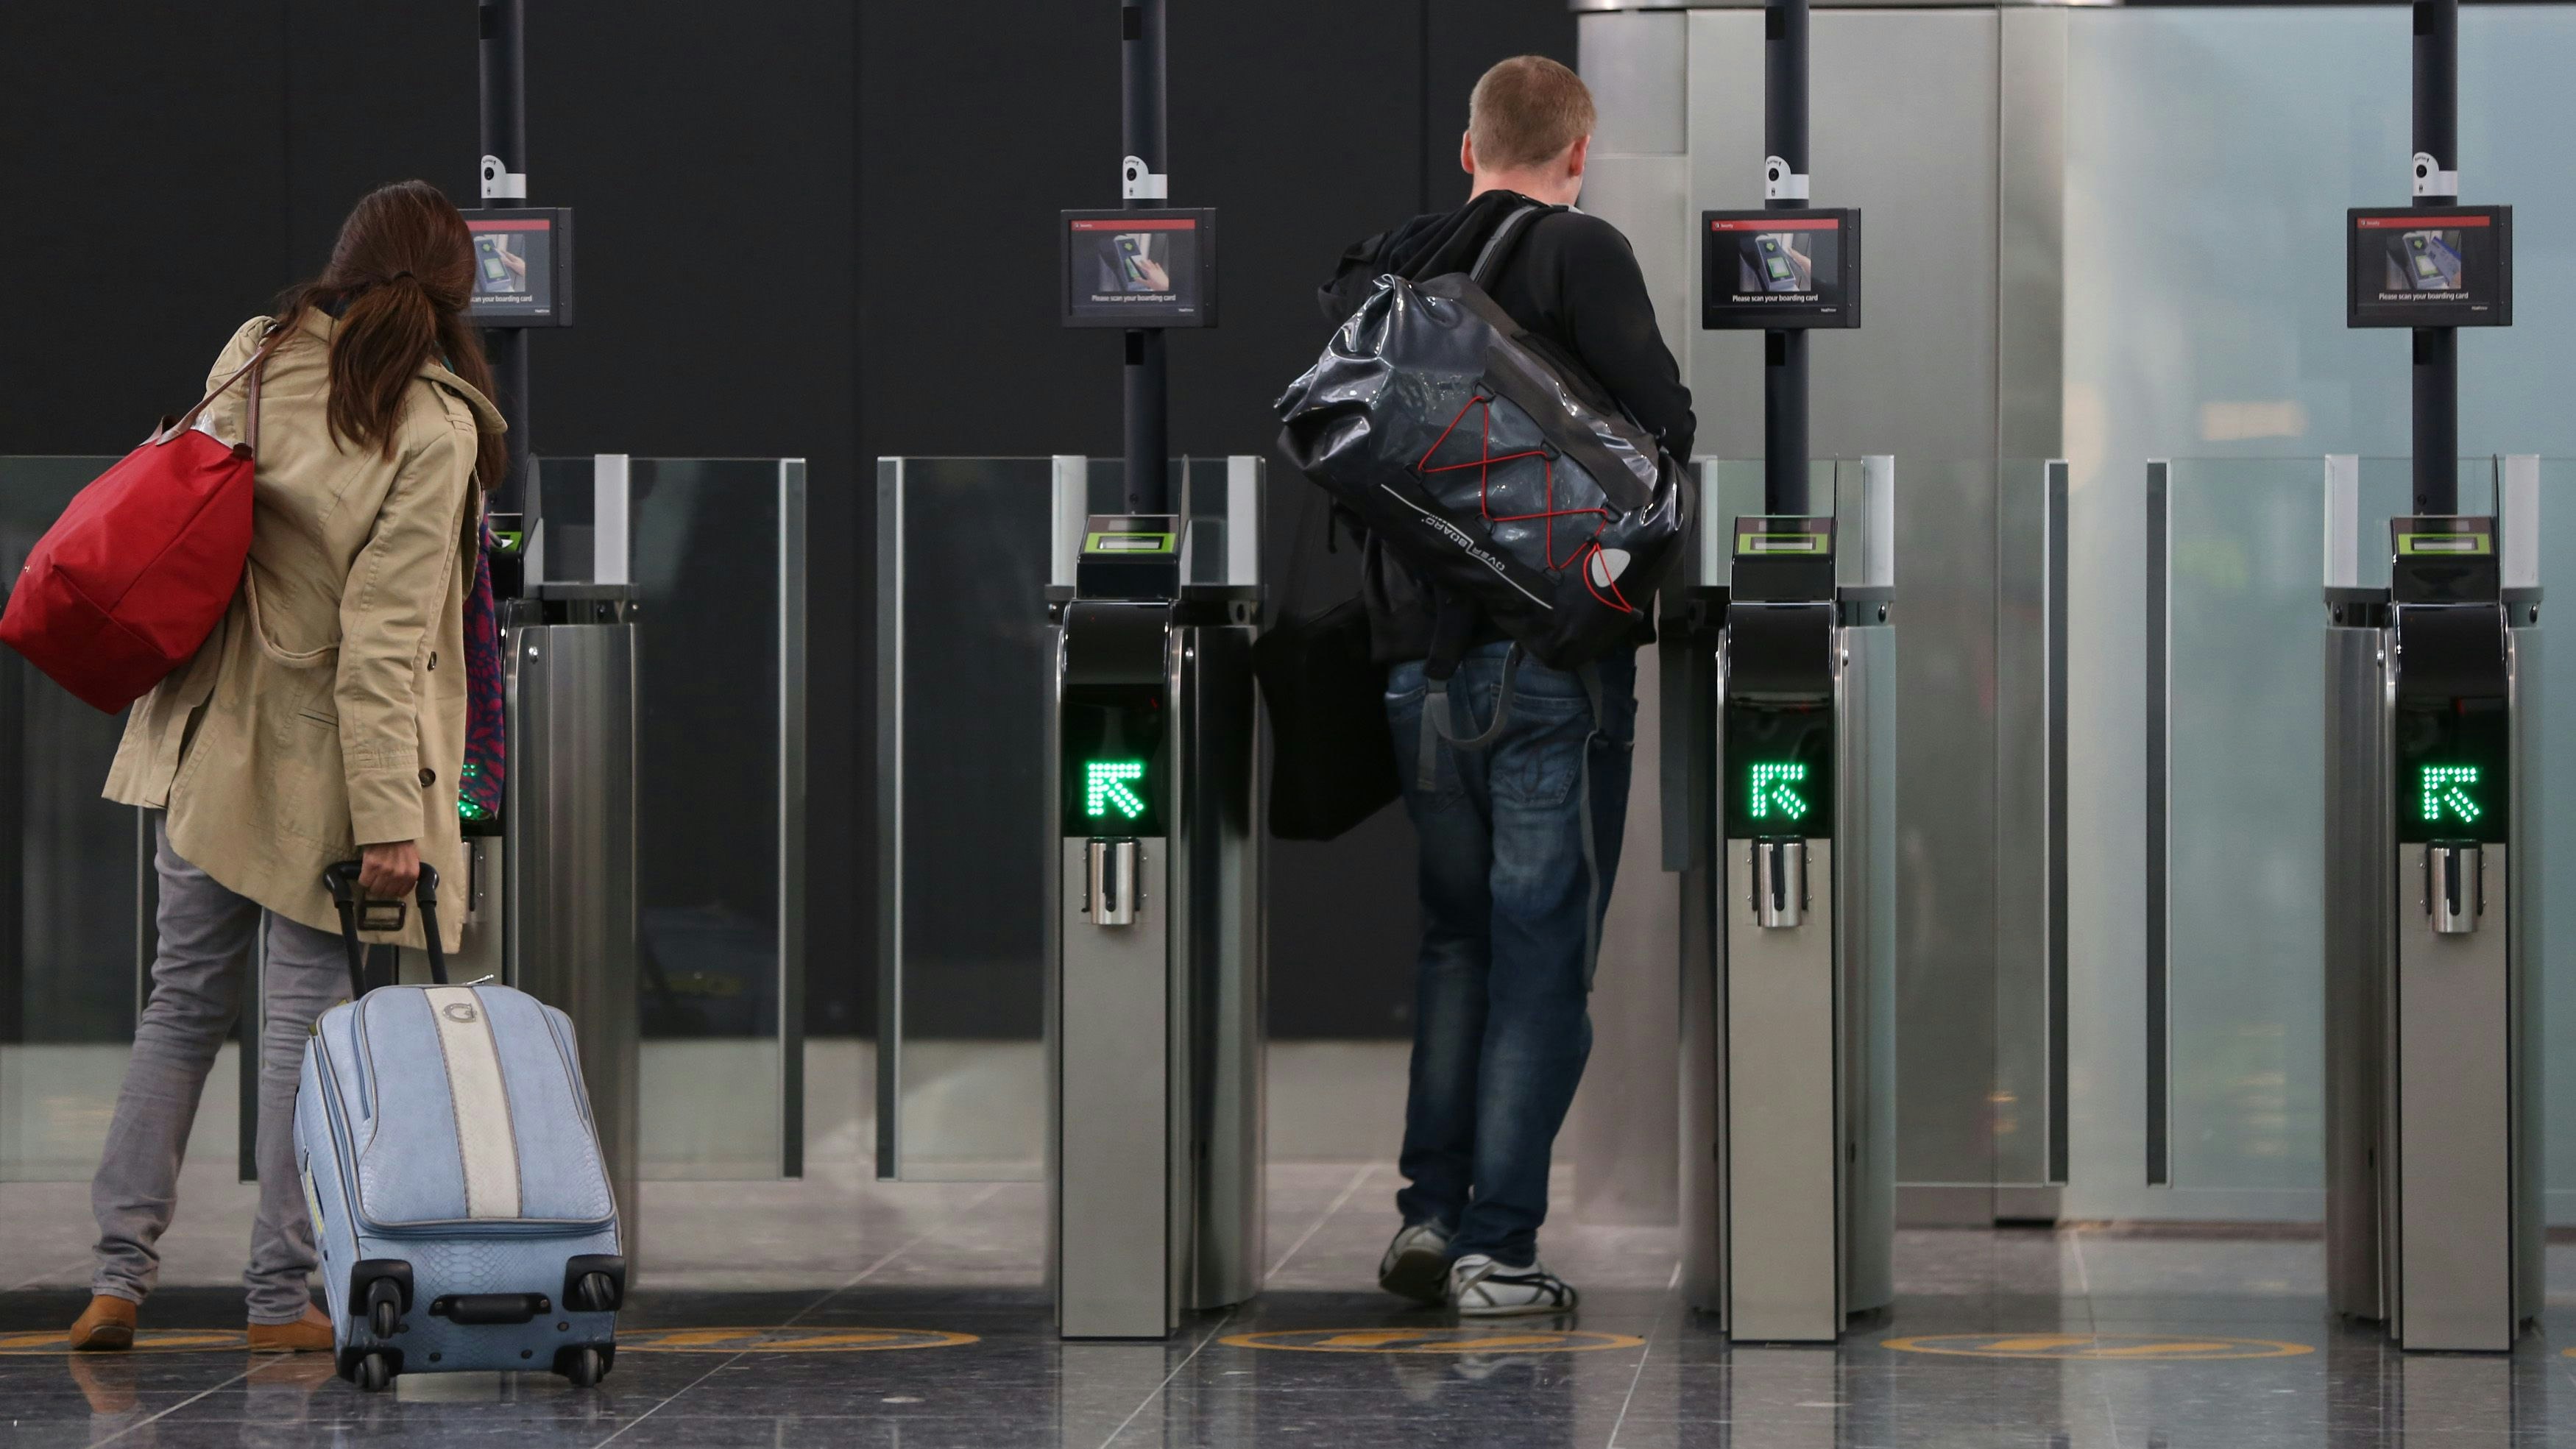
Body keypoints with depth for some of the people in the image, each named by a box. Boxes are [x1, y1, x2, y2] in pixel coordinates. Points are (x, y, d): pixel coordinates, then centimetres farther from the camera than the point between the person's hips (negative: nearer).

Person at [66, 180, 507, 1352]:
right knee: (302, 1015, 3)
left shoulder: (254, 356, 0)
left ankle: (119, 1272, 11)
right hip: (317, 766, -5)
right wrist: (391, 818, -19)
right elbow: (383, 643, -20)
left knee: (184, 999, 14)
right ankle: (280, 1294, 8)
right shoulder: (434, 430, -17)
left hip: (207, 734, 5)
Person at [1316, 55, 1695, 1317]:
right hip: (1550, 654, -5)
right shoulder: (1578, 254, -6)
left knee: (1457, 938, 18)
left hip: (1416, 653, 5)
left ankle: (1429, 1212, 13)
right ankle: (1498, 1250, -2)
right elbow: (1661, 424, -13)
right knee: (1542, 952, 0)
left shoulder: (1375, 274, 10)